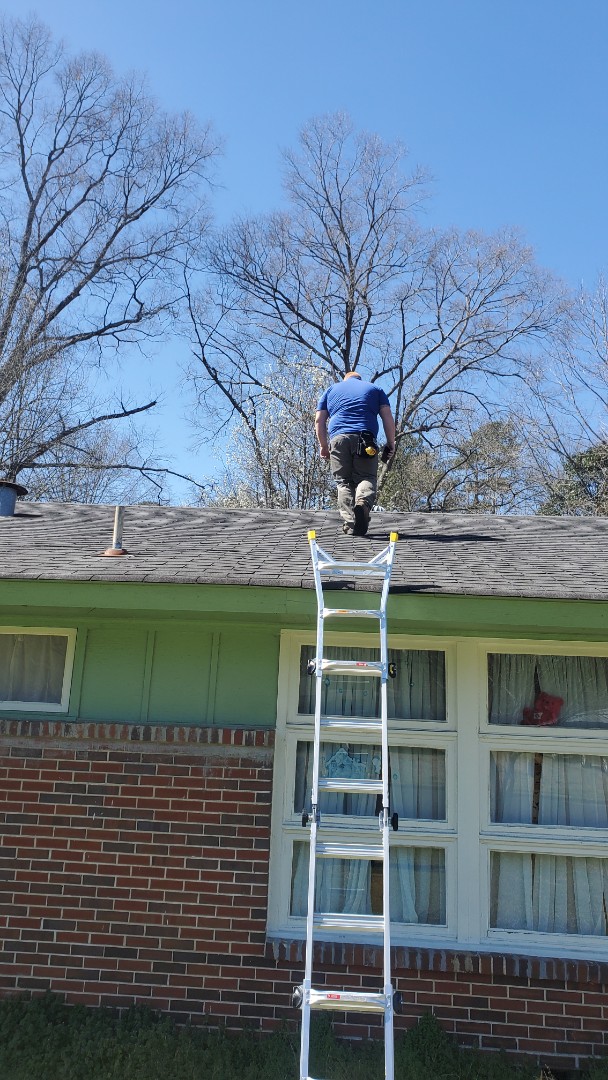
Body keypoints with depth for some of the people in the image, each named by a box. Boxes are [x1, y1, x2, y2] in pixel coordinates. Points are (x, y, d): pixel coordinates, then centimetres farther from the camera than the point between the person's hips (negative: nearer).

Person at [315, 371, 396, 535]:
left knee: (344, 482, 4)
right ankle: (363, 502, -30)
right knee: (367, 478, 2)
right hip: (365, 440, -1)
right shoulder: (375, 389, 24)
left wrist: (323, 446, 23)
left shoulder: (331, 390, 27)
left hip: (338, 438, 1)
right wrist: (390, 444, 13)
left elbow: (319, 421, 17)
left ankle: (349, 522, -12)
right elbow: (388, 418, 11)